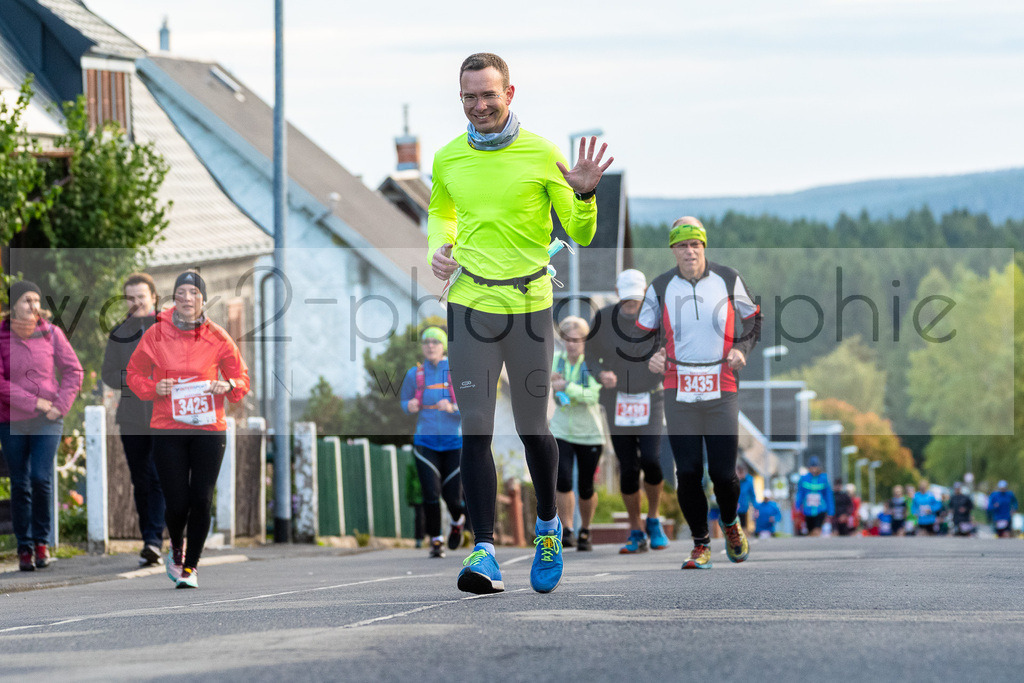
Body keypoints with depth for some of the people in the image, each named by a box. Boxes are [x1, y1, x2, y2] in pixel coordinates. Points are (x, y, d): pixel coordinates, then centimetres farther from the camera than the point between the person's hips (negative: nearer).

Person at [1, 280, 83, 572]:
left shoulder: (51, 333, 2)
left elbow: (74, 371, 6)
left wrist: (60, 406, -5)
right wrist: (33, 403, -14)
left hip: (48, 421, 0)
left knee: (41, 477, -13)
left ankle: (42, 542, 4)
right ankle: (24, 548, 10)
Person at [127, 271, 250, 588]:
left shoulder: (217, 337, 1)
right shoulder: (156, 334, 1)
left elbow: (241, 377, 10)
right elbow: (134, 373, 11)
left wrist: (229, 386, -12)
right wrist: (154, 389, -9)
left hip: (209, 428, 1)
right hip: (168, 430, 0)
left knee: (201, 500, -3)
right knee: (176, 503, -3)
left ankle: (190, 566, 15)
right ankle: (176, 549, 30)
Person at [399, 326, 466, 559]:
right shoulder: (414, 374, 3)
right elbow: (404, 402, 16)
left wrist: (452, 408, -22)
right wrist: (410, 407, -8)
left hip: (453, 441, -1)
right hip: (425, 441, 1)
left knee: (452, 496, 0)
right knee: (431, 494, -13)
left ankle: (457, 522, 36)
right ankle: (436, 540, 4)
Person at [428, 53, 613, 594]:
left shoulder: (541, 154, -1)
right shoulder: (448, 158, 7)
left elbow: (580, 235, 2)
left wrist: (584, 195, -18)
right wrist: (439, 246, 7)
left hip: (530, 303, -1)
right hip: (470, 304, 1)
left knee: (533, 427, 8)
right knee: (476, 431, -9)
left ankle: (547, 527, 33)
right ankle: (484, 552, -11)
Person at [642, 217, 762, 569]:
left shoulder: (728, 280, 1)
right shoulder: (660, 288, 2)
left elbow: (753, 318, 14)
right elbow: (643, 332, 12)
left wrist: (741, 348, -3)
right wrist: (651, 357, -9)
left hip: (721, 391, -1)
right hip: (678, 391, 1)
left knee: (723, 473, -3)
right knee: (687, 473, -5)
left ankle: (730, 524, 29)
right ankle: (700, 544, 12)